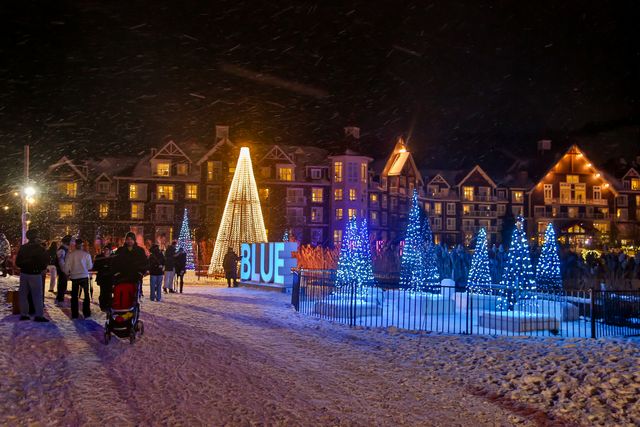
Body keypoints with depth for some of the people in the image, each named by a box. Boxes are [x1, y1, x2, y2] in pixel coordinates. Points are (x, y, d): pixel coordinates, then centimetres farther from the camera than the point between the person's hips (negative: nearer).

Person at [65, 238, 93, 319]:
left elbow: (66, 266, -4)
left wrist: (67, 274, 14)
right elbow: (90, 266, -3)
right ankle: (86, 313, 10)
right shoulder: (86, 254, -7)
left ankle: (74, 315, 12)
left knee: (74, 296, 12)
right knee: (86, 295, 11)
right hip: (84, 276, -1)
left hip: (74, 277, 1)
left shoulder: (70, 254, -5)